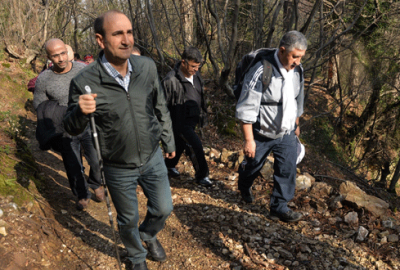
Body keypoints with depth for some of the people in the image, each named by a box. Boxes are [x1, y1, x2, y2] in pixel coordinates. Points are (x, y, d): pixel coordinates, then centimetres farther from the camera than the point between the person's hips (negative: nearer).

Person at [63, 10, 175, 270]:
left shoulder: (147, 67, -13)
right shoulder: (85, 82, -22)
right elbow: (72, 129, -10)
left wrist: (168, 141, 11)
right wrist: (80, 111, -32)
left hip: (153, 158, 3)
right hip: (119, 169, -2)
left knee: (163, 209, 18)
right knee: (128, 221, 19)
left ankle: (148, 234, 54)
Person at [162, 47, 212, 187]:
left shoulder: (196, 75, 3)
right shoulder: (171, 80, -22)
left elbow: (201, 97, 18)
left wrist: (202, 113, 20)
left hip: (193, 119, 8)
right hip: (181, 122, -8)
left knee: (180, 144, 21)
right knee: (196, 146, -10)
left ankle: (170, 165, 45)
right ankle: (202, 176, 8)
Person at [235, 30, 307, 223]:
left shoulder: (297, 70, -4)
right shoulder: (261, 73, -27)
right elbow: (246, 109, -24)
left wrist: (296, 124, 21)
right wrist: (249, 140, -23)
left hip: (286, 133, 5)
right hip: (262, 134, -5)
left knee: (288, 169, 1)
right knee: (253, 165, 17)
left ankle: (279, 208, 17)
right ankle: (244, 187, 50)